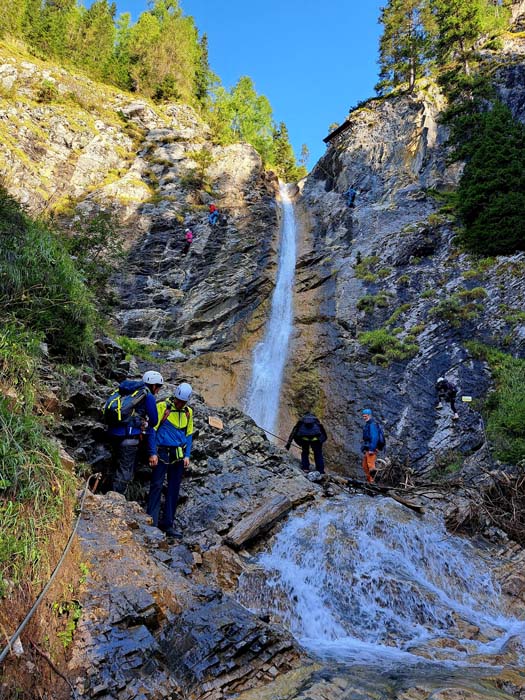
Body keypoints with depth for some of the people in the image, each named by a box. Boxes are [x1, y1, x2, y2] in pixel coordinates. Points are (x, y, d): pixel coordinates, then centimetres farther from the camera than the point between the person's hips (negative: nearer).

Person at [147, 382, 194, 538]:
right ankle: (152, 522, 1)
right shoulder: (162, 407, -7)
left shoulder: (188, 412, 8)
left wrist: (187, 455, 6)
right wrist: (153, 453, -11)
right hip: (163, 453, -5)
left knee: (174, 489, 8)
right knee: (156, 486, -6)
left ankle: (167, 524, 17)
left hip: (179, 455, 5)